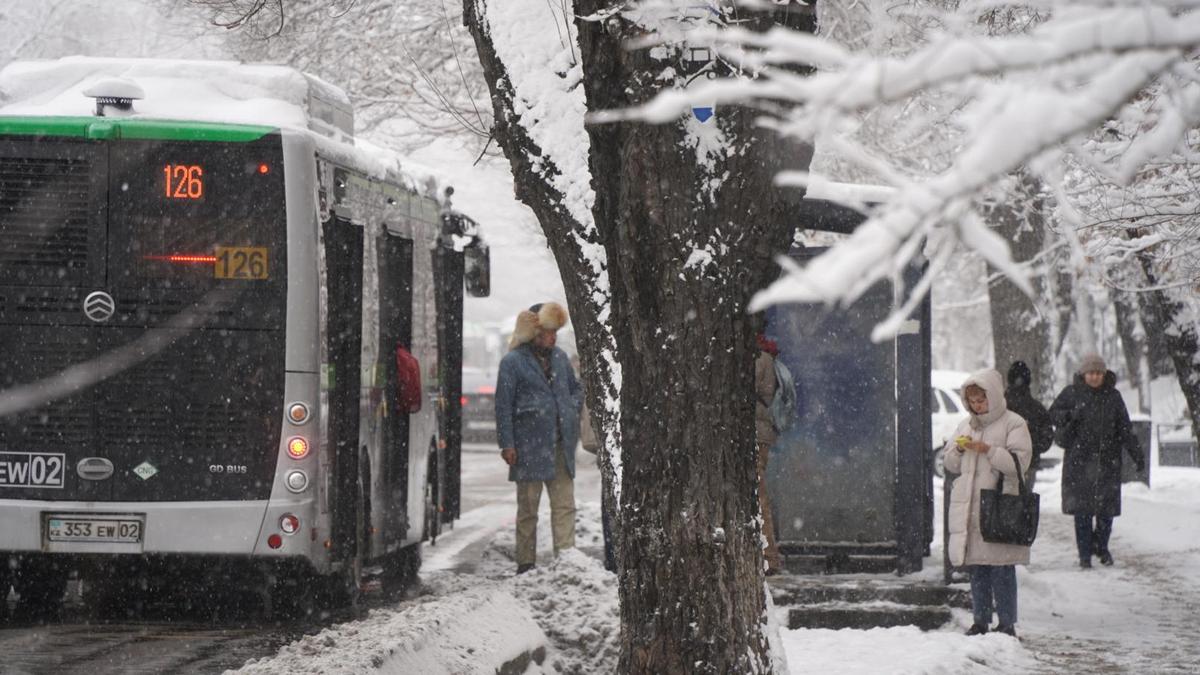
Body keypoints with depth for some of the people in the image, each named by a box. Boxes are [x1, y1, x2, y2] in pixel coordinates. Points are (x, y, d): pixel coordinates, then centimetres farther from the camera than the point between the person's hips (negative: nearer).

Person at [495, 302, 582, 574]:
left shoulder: (560, 357, 13)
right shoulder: (512, 362, -5)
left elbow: (576, 388, 27)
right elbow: (503, 405, -7)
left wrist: (571, 409, 7)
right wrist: (506, 444, -11)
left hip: (560, 446, 5)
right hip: (529, 447, -5)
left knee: (565, 505, 0)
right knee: (528, 508, 3)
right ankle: (526, 564, 8)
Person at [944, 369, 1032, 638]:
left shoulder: (1013, 424, -2)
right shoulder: (966, 424, 18)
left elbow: (1020, 461, -11)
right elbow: (951, 464, 20)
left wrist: (987, 450, -18)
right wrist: (958, 449, -1)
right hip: (968, 507, 6)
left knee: (1001, 569, -6)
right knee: (976, 569, 8)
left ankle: (1007, 623, -3)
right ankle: (981, 621, 14)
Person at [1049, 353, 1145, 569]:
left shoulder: (1112, 396, 7)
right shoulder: (1072, 393, 1)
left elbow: (1125, 429, 9)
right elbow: (1053, 412, 9)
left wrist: (1136, 454, 4)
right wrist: (1067, 416, -13)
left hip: (1108, 460, 2)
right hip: (1079, 459, -2)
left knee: (1107, 506, 2)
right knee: (1082, 507, -3)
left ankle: (1101, 547, 22)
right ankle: (1084, 553, 5)